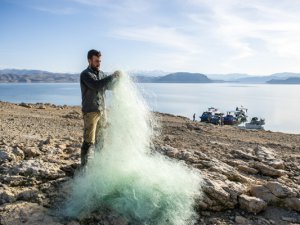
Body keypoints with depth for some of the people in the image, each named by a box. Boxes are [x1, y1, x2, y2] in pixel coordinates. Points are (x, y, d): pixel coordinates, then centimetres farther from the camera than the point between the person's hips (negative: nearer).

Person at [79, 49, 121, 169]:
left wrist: (118, 79, -6)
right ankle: (84, 167, 1)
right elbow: (96, 85, -26)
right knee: (89, 142, -7)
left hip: (102, 111, 7)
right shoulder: (85, 74, -9)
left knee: (100, 140, 14)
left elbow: (110, 86, 13)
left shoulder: (101, 74, 12)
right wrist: (112, 76, -25)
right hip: (90, 112, -7)